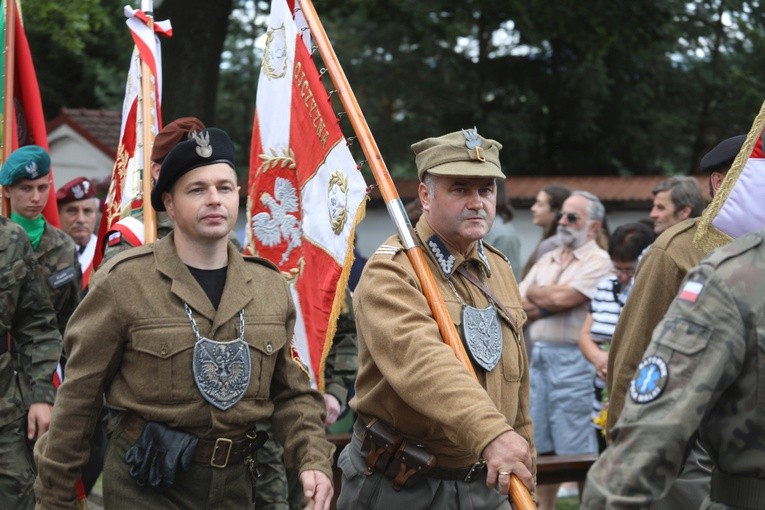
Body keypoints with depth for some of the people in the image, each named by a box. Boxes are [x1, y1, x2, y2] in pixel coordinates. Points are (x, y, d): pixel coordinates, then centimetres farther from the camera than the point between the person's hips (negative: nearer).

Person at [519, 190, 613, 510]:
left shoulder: (597, 261, -4)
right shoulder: (546, 261, 18)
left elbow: (562, 298, -17)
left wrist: (534, 294, 2)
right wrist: (549, 303, -6)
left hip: (571, 360, -7)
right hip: (538, 356, 7)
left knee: (577, 452, -5)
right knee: (542, 448, 13)